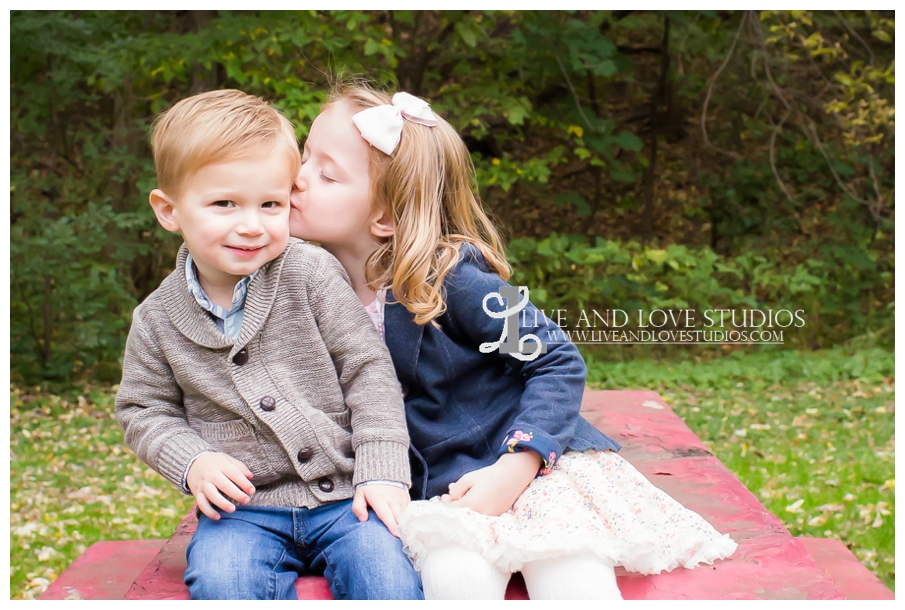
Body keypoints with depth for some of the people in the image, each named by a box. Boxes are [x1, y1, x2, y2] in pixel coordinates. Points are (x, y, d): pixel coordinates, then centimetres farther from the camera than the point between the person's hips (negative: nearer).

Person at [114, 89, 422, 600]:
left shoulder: (313, 275, -5)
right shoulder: (158, 319, 2)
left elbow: (367, 368, -3)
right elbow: (143, 410, 13)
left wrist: (382, 472, -10)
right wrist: (192, 462, -7)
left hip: (342, 494, -1)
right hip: (243, 506, 1)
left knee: (382, 565, -26)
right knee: (220, 580, -29)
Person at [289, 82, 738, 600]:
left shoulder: (449, 277, -16)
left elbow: (559, 363, -11)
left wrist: (514, 469, -23)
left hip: (532, 461, -3)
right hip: (441, 491, 3)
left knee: (576, 589, -26)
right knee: (455, 579, -30)